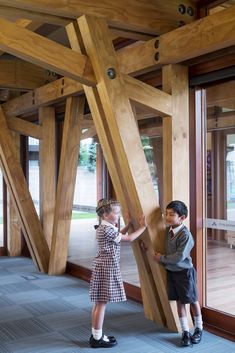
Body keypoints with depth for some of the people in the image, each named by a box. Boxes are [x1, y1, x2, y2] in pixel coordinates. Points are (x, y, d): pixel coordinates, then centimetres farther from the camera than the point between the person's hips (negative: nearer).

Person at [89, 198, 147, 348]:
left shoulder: (106, 227, 11)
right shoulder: (107, 229, -19)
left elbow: (119, 235, 28)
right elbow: (129, 238, -15)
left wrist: (129, 224, 21)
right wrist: (143, 227, -5)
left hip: (104, 267, 10)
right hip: (107, 268, -10)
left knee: (99, 302, 14)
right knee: (102, 303, -2)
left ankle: (96, 335, 23)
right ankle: (97, 338, 7)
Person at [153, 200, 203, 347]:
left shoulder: (185, 235, -24)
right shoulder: (167, 230, -2)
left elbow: (179, 256, -27)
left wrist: (162, 258, -18)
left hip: (184, 272, -6)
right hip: (171, 271, 6)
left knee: (192, 301, 10)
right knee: (179, 302, 12)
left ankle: (199, 329, 31)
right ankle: (185, 332, 23)